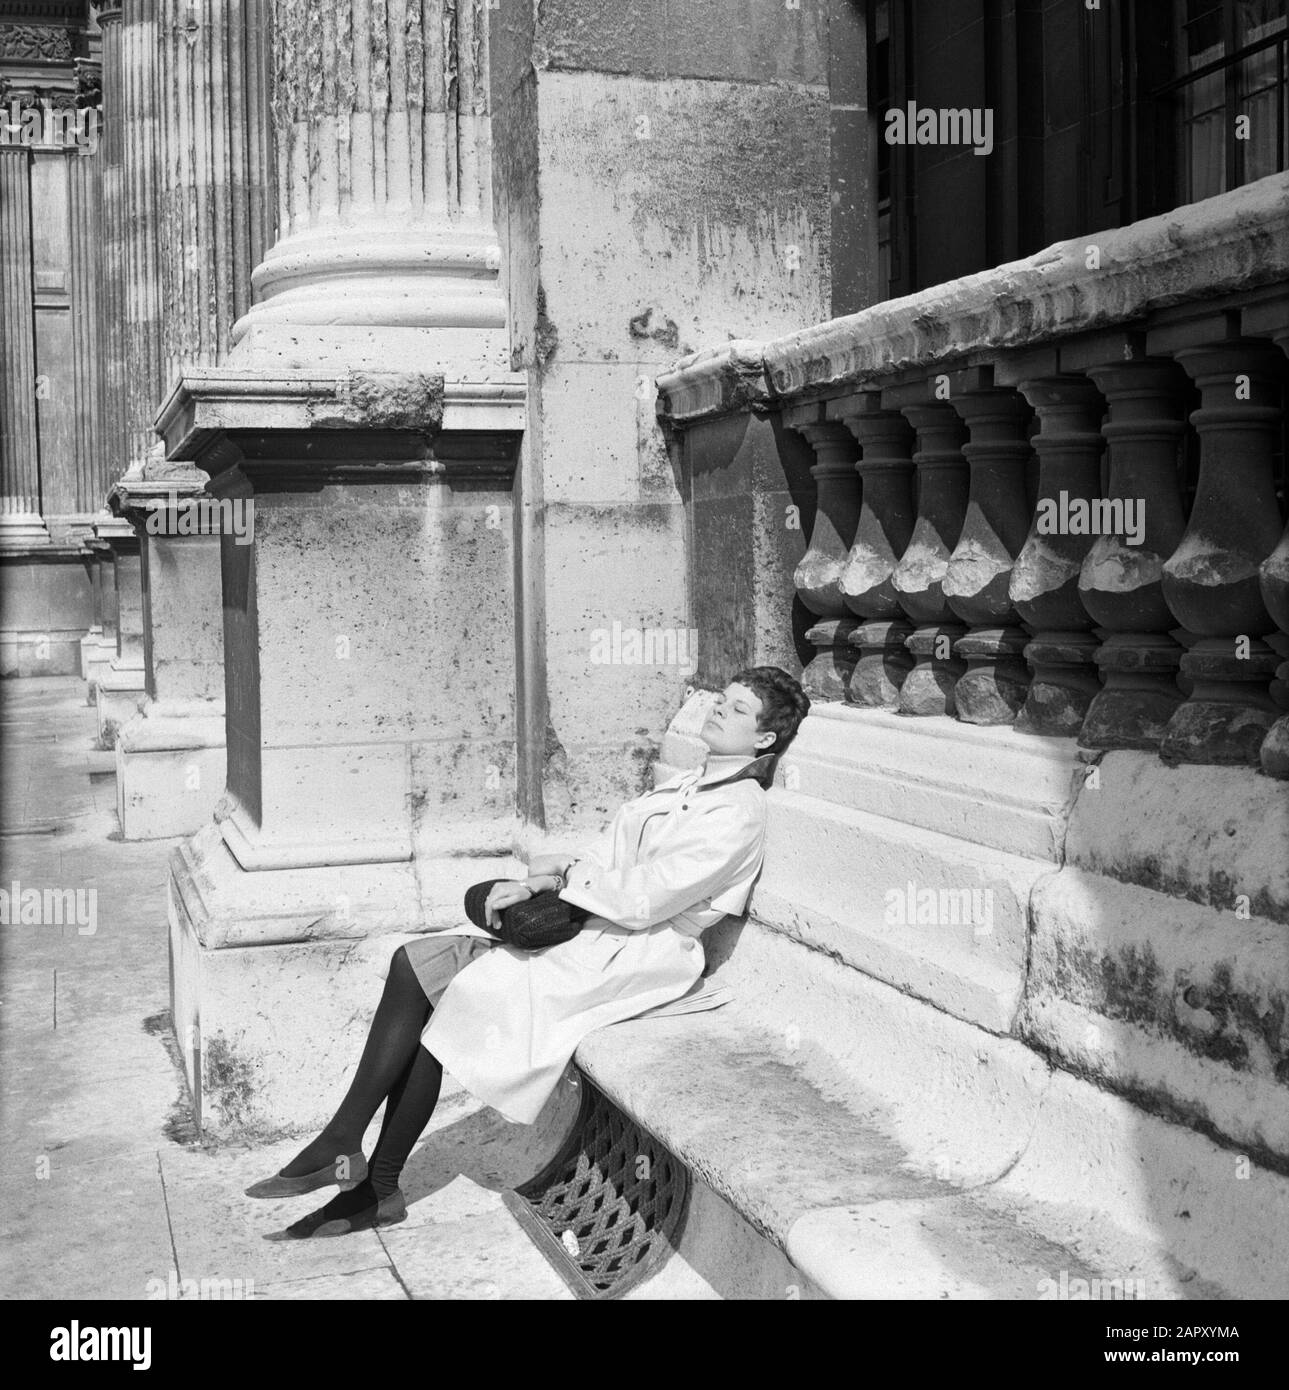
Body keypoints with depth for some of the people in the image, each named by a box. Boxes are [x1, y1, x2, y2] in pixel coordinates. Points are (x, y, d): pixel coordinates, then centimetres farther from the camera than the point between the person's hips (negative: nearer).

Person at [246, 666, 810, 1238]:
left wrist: (564, 872, -8)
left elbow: (642, 899, -18)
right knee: (415, 963, -9)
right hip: (582, 919, 9)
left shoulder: (739, 814, -10)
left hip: (632, 950, -9)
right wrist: (538, 883, -1)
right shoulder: (691, 784, 20)